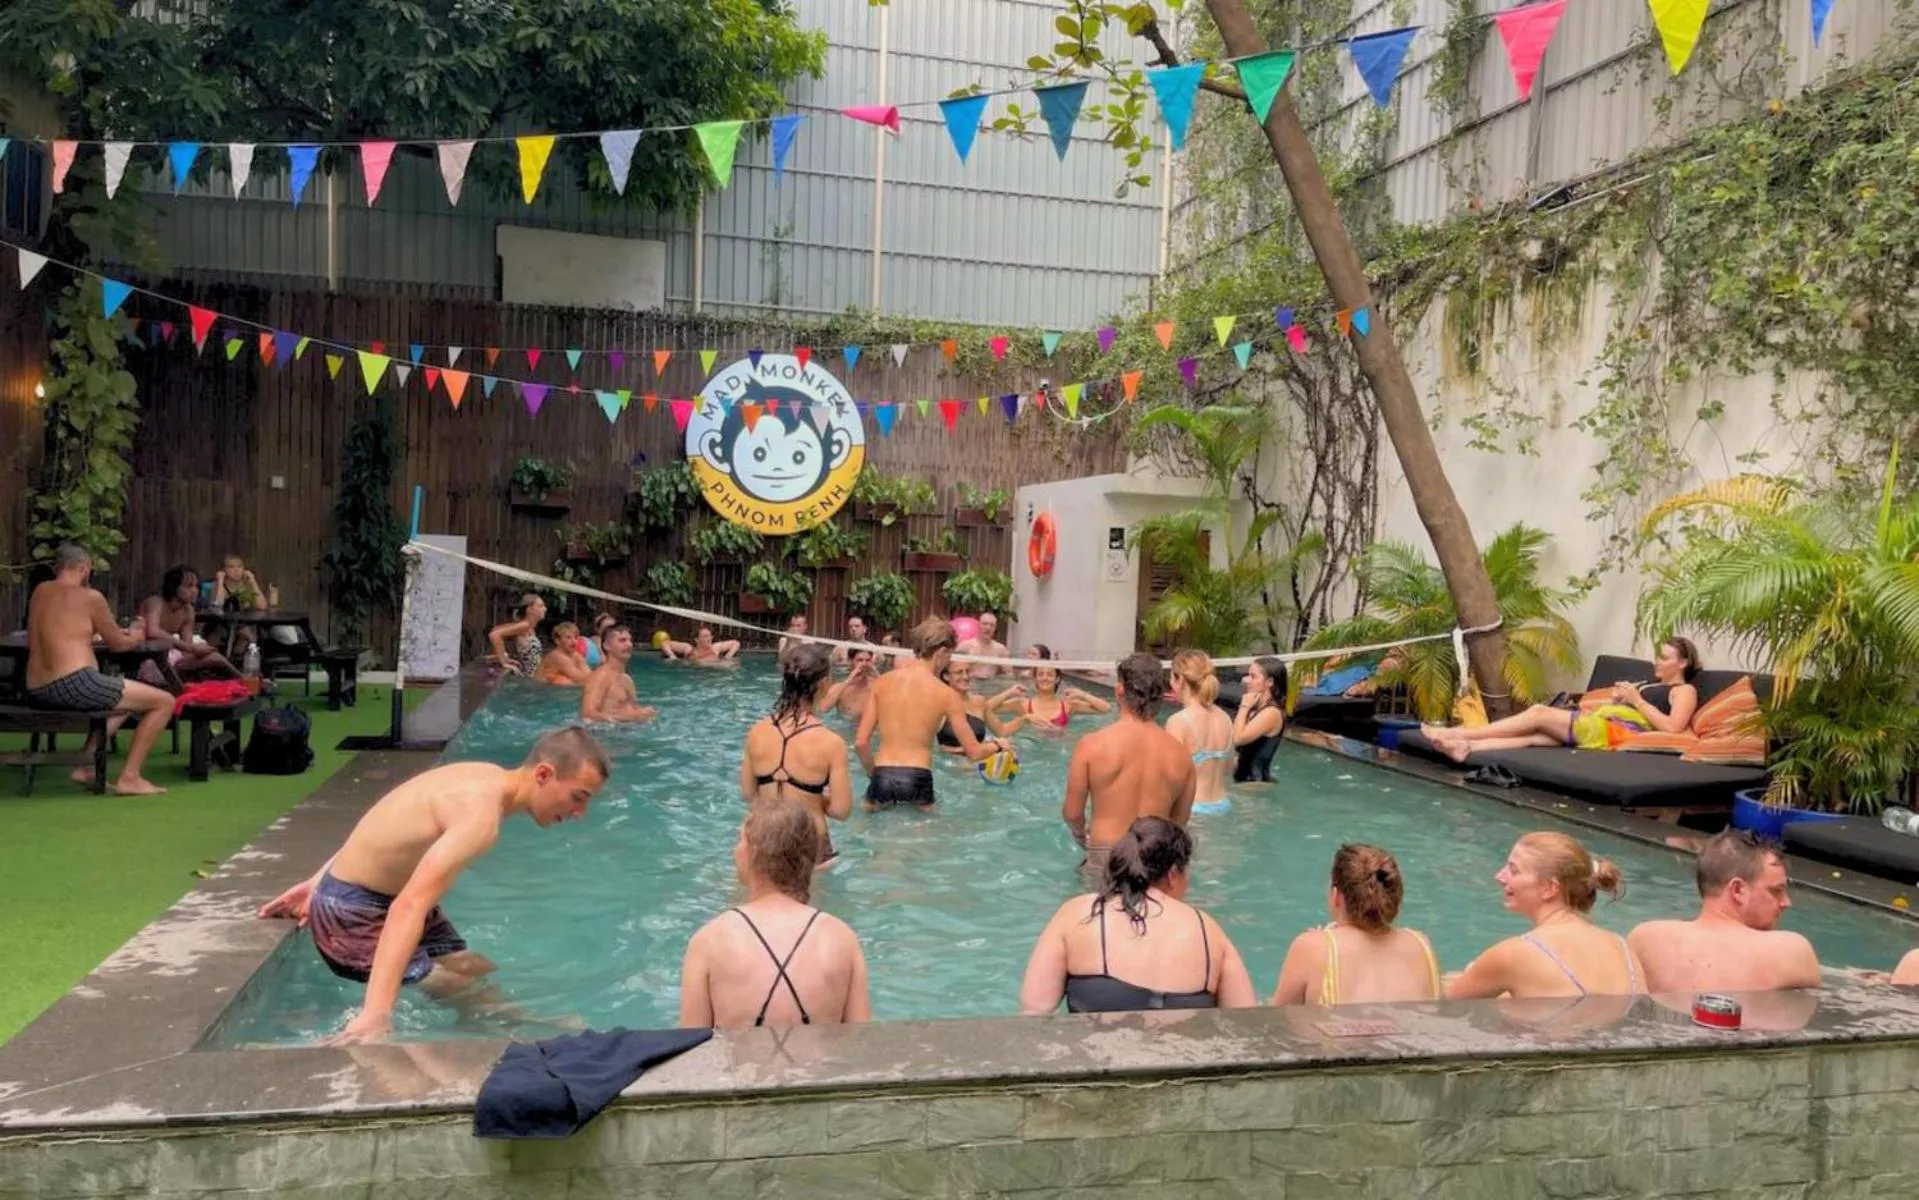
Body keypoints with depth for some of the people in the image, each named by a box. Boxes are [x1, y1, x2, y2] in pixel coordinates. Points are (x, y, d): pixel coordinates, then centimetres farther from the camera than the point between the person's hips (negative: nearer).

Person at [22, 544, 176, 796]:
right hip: (75, 685, -9)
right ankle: (129, 777, -3)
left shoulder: (39, 592, 18)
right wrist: (136, 637, 30)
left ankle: (86, 766, 20)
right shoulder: (89, 596, -2)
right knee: (165, 701, 0)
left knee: (125, 702, 33)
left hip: (37, 694, 9)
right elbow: (117, 644, 8)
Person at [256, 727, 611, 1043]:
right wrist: (376, 1013, -52)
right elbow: (410, 905, -44)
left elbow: (384, 830, 12)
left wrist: (321, 884, 19)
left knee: (480, 976, 12)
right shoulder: (481, 813, -32)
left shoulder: (487, 780, 0)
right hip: (354, 914, -10)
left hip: (380, 897, 10)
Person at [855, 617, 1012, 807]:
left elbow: (861, 742, 4)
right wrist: (996, 745, 22)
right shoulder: (945, 694, -3)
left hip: (882, 777, 3)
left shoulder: (883, 682, 5)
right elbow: (974, 752, 1)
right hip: (917, 779, -3)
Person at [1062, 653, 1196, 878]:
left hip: (1104, 860, -3)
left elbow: (1072, 813, 0)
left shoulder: (1092, 745, -8)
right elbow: (1180, 819, 11)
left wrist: (1083, 837, 22)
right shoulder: (1180, 753, 1)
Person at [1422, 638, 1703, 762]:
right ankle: (1466, 746, -31)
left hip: (1618, 732, -8)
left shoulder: (1685, 691, 9)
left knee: (1540, 713, -17)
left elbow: (1672, 728, -10)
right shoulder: (1650, 686, 35)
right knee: (1536, 736, -14)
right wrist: (1619, 700, 5)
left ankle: (1461, 734, -21)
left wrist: (1636, 700, -7)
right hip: (1601, 726, 8)